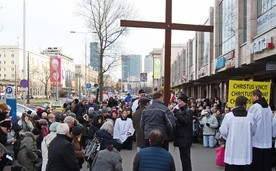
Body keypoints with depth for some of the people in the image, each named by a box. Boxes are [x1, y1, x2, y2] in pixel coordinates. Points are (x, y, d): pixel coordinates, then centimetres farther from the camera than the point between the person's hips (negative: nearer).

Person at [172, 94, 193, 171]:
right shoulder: (180, 111, 14)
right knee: (183, 157, 13)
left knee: (185, 157, -6)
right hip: (180, 137, 8)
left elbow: (185, 121, -23)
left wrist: (177, 113, -19)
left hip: (185, 138, -8)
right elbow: (177, 122, 17)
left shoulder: (188, 111, -8)